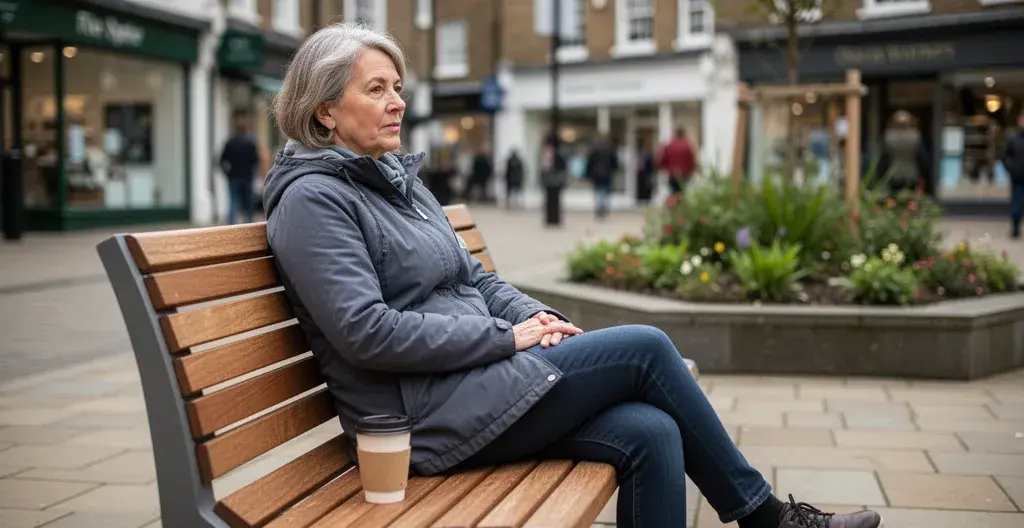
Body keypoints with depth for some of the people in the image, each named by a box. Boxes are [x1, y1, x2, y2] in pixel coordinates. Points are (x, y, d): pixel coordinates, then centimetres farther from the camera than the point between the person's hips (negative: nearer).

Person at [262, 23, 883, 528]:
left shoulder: (401, 181, 17)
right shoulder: (313, 199, -11)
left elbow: (473, 277, 22)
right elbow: (366, 332, -21)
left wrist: (538, 317, 2)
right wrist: (507, 336, -15)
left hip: (473, 383, 8)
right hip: (430, 417, -8)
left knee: (650, 433, -12)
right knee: (645, 347, -9)